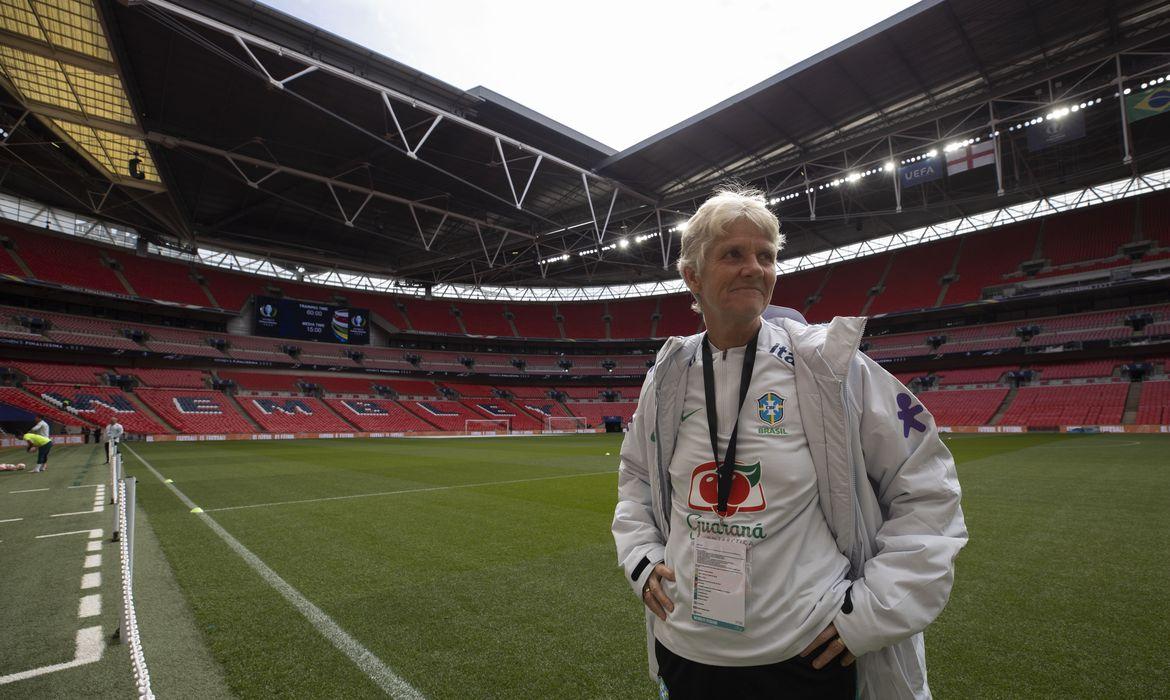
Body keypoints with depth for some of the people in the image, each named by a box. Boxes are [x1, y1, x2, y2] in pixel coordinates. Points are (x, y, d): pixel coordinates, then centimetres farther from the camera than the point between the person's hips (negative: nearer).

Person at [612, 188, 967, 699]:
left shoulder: (829, 363, -13)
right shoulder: (667, 377, -3)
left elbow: (926, 487, -6)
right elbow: (635, 475, 13)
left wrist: (876, 606, -10)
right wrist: (640, 557, 2)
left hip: (808, 658, -2)